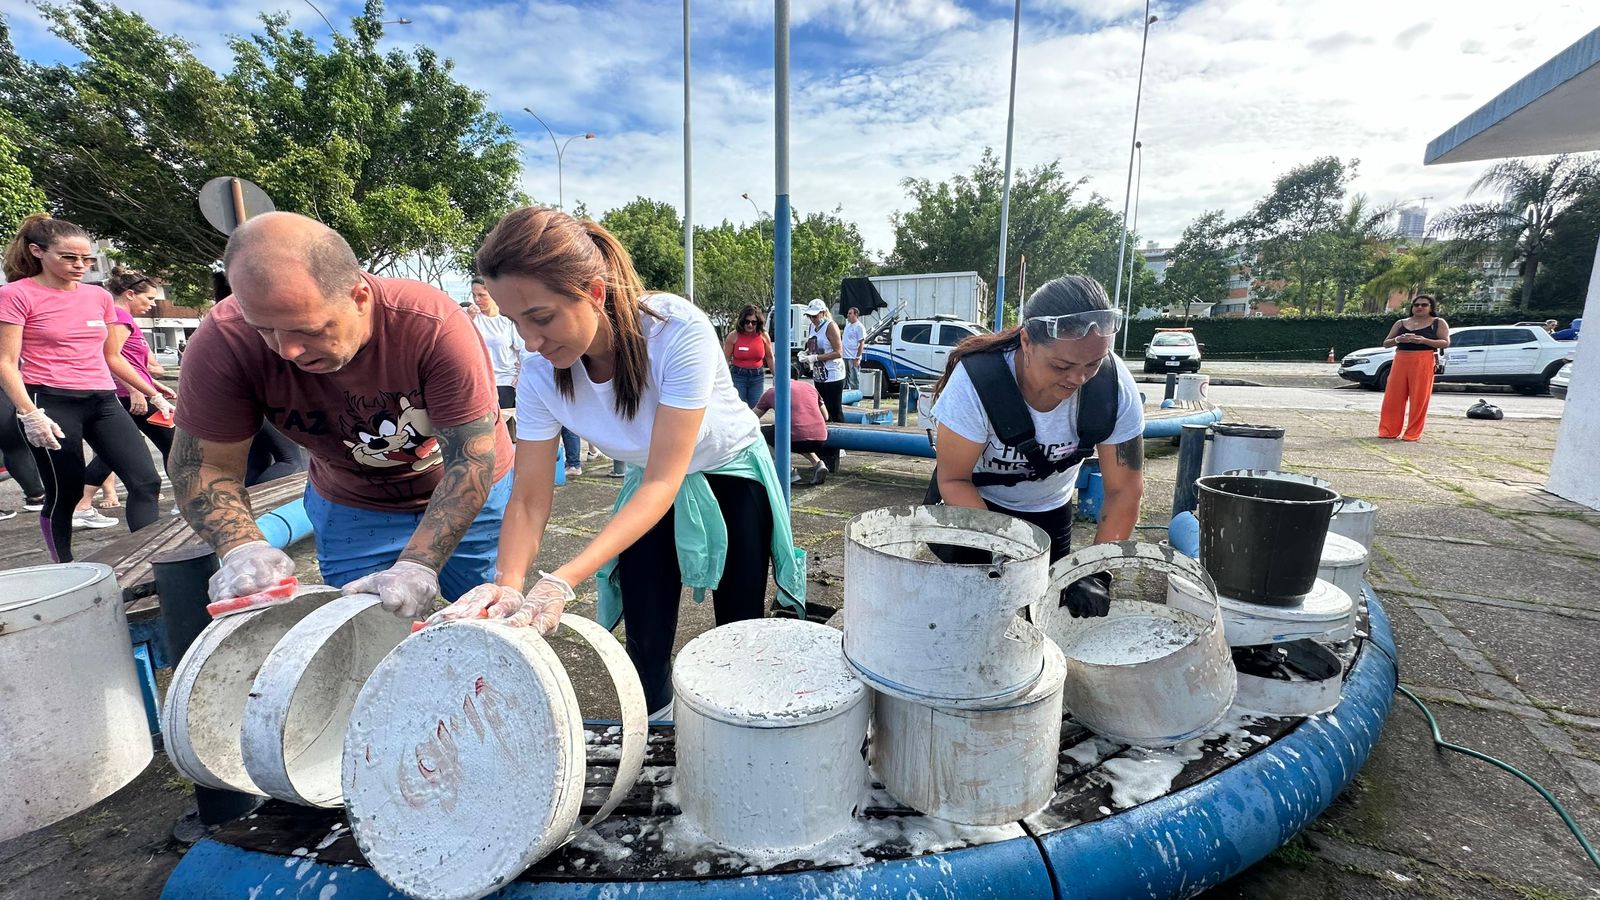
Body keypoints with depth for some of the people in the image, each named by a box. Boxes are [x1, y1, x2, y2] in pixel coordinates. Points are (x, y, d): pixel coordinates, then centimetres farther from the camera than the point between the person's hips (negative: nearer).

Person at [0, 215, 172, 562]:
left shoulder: (100, 297, 12)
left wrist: (154, 394, 20)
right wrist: (29, 413, -19)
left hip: (103, 401, 5)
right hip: (51, 404, -4)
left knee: (146, 481, -6)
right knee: (65, 494, 2)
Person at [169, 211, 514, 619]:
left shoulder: (435, 325, -33)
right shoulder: (224, 342, -23)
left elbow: (472, 459, -31)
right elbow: (202, 464, -12)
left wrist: (418, 565, -38)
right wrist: (243, 547, -30)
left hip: (469, 497, -1)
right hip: (353, 507, 2)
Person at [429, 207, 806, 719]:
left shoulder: (678, 331, -36)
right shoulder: (539, 374, -21)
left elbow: (663, 481, -36)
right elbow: (530, 499, -16)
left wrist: (564, 580, -43)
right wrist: (508, 585, -35)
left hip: (731, 473, -3)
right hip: (650, 484, 3)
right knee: (646, 642, 2)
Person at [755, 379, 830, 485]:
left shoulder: (771, 391, 14)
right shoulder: (808, 386, 23)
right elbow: (826, 416, 31)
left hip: (796, 437, -5)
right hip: (821, 439, 5)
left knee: (760, 433, 17)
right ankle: (817, 463, 12)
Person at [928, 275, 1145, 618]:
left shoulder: (1114, 385, -25)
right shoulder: (976, 382, -34)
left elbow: (1124, 489, -16)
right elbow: (953, 480, -23)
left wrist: (1096, 573, -25)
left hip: (1049, 512, 3)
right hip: (971, 501, -3)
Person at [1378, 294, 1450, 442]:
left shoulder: (1438, 323, 8)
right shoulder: (1401, 323, 14)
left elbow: (1446, 342, -2)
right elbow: (1386, 343, 10)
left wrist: (1424, 340, -18)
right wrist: (1398, 339, -12)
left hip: (1424, 362, -2)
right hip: (1400, 361, 3)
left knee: (1419, 399, -4)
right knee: (1394, 396, -1)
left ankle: (1413, 433, 0)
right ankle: (1389, 431, 5)